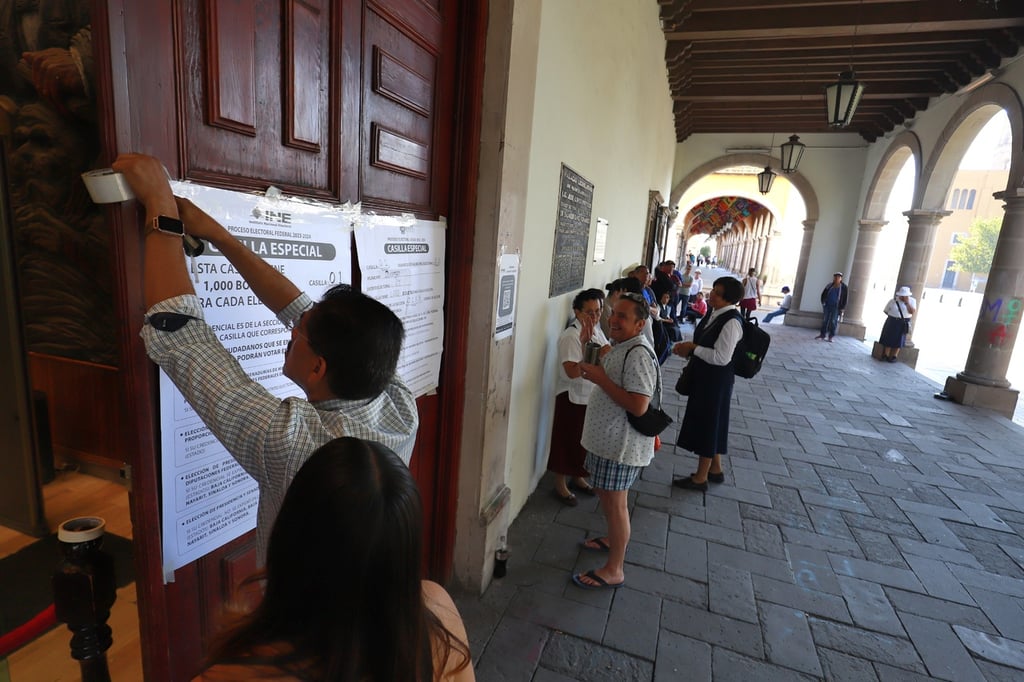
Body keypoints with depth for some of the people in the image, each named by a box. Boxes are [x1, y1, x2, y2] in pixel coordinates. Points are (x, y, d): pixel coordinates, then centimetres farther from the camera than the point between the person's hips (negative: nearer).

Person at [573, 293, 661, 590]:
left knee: (615, 503, 3)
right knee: (606, 497, 25)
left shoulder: (638, 355, -23)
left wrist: (600, 378, -26)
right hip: (607, 438, 10)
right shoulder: (621, 347, 8)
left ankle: (613, 570, 18)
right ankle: (613, 539, 47)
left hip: (621, 443, -10)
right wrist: (594, 372, 5)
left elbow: (638, 405, -29)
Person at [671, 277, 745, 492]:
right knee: (709, 423, 20)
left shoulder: (731, 322, -23)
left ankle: (700, 478, 18)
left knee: (707, 424, 3)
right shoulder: (715, 314, 5)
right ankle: (715, 469, 37)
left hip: (716, 380, -9)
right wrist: (688, 349, -3)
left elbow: (722, 357, -27)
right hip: (704, 377, 9)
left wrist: (693, 348, -20)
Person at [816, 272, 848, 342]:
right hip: (827, 306, 3)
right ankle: (822, 334, 16)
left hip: (836, 307, -3)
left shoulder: (843, 287, -3)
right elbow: (823, 294, 14)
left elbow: (845, 298, -3)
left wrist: (842, 308, -8)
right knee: (824, 320, 7)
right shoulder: (829, 286, 4)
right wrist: (823, 302, 3)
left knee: (833, 321, -3)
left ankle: (830, 337, 0)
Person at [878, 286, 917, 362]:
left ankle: (894, 357, 9)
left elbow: (912, 312, -14)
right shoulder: (893, 300, 1)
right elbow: (885, 311, 8)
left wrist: (907, 302, -17)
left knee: (898, 341, 2)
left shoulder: (912, 301, 1)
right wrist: (892, 316, -2)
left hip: (903, 324, -1)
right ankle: (885, 355, 9)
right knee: (888, 339, 2)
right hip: (892, 322, 1)